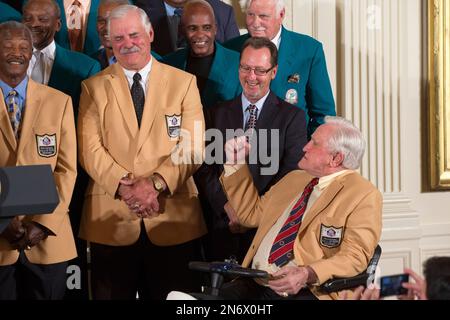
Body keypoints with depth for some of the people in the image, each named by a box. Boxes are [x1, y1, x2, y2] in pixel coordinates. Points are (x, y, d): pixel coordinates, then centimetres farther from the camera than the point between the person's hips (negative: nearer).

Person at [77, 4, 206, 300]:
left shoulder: (184, 82, 7)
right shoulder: (94, 87, 8)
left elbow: (193, 147, -1)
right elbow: (90, 149, -1)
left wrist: (155, 182, -15)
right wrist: (123, 186, -16)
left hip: (174, 217, 0)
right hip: (110, 219, 0)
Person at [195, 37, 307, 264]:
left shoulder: (292, 117, 6)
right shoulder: (217, 114, 14)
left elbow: (291, 174, -4)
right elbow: (204, 169, 5)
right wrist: (228, 206, -11)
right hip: (222, 228, 2)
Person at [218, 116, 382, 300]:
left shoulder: (364, 196, -1)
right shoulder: (294, 179, 23)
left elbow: (354, 256, -11)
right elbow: (251, 213, 30)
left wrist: (307, 274, -26)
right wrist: (235, 164, 22)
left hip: (307, 292, -6)